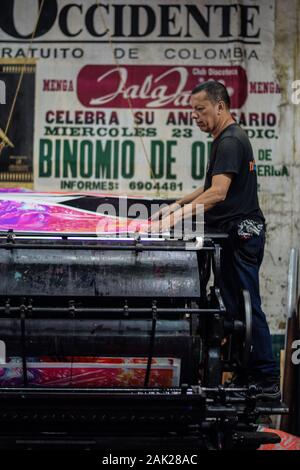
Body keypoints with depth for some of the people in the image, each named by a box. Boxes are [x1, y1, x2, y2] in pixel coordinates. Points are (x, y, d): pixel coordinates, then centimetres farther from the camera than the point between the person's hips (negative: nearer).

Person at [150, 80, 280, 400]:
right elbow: (213, 188, 26)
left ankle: (267, 382, -5)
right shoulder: (226, 139, 19)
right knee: (237, 306, 11)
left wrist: (178, 216, -30)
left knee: (246, 307, -9)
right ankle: (248, 376, 16)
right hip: (234, 233, 11)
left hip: (240, 234, -11)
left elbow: (218, 193, -26)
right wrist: (177, 205, 17)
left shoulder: (230, 142, -15)